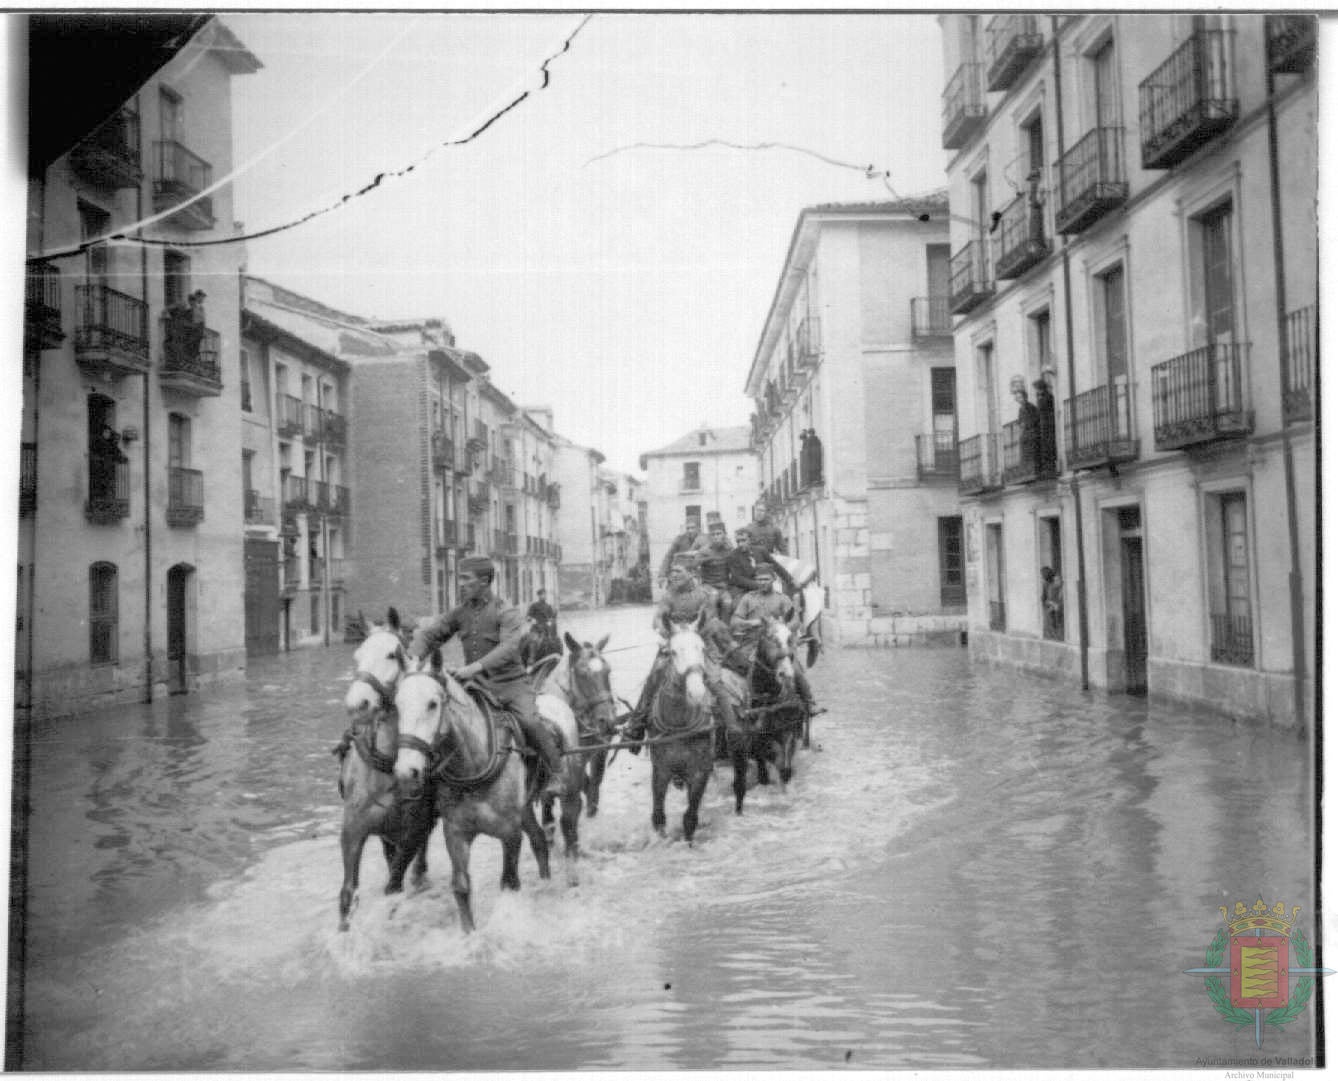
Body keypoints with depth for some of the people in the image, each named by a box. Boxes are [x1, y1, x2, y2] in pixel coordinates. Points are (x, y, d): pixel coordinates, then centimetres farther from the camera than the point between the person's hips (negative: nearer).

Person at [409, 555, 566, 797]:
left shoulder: (507, 613, -10)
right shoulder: (461, 612, 8)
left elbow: (508, 648, -25)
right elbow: (431, 634, 9)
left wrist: (476, 666, -38)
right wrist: (412, 658, -11)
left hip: (510, 683, -5)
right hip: (476, 685, 6)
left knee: (529, 721, -25)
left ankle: (555, 775, -10)